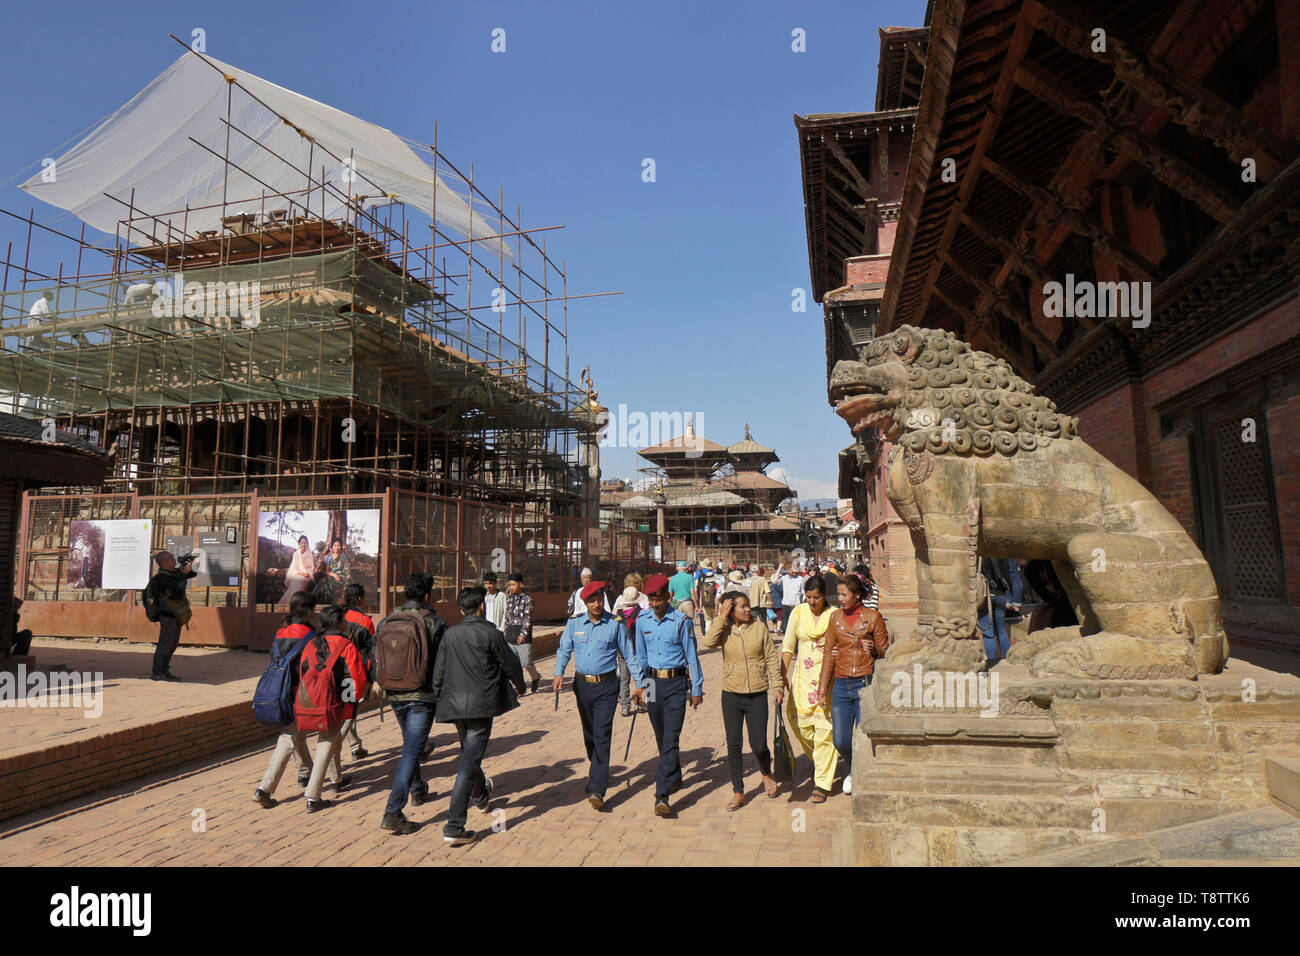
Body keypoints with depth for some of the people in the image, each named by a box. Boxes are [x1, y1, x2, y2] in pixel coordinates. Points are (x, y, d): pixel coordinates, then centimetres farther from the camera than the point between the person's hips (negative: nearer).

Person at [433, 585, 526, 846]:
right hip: (481, 705, -6)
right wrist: (520, 686, 18)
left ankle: (481, 795, 51)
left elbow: (439, 671, 7)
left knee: (469, 754, 26)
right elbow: (510, 664, -1)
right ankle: (454, 828, -6)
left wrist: (439, 698, 20)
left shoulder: (449, 634, 3)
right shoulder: (490, 633, -10)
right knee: (469, 763, -4)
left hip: (454, 705, 6)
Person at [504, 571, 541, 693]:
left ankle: (536, 676, 27)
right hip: (510, 636, 5)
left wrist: (523, 634, -17)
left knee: (526, 662, -1)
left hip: (522, 635, -5)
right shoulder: (509, 597, 11)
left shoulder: (527, 598, -7)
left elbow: (528, 618, -11)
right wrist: (506, 631, 15)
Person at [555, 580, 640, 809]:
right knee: (589, 734, 17)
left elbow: (629, 654, 2)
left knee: (602, 735, -9)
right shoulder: (574, 623, 4)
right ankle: (597, 771, 39)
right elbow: (564, 650, 5)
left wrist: (640, 683, -2)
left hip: (606, 686, -3)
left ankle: (597, 789, -10)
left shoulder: (616, 624, -3)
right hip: (582, 684, 4)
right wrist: (559, 673, -13)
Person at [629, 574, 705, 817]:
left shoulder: (681, 621, -10)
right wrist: (640, 685, 14)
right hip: (653, 682, 5)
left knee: (671, 739, -9)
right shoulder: (642, 621, 3)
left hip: (676, 683, -4)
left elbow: (691, 656, -3)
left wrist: (697, 689, -1)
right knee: (661, 738, 16)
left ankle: (662, 795, -9)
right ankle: (675, 778, 37)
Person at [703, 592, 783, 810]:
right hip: (731, 695, 1)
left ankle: (767, 775, 34)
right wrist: (721, 618, -18)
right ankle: (738, 792, 20)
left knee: (758, 745, 1)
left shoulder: (760, 627, -1)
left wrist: (777, 686, -1)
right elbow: (708, 642, -23)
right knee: (733, 746, 5)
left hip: (757, 695, 0)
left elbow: (772, 658, 3)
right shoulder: (724, 630, -2)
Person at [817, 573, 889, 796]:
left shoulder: (873, 617, -1)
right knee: (840, 741, 5)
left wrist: (874, 649, -16)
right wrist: (823, 688, 9)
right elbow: (828, 653, 11)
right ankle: (854, 770, 36)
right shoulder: (835, 617, 8)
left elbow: (885, 650, 6)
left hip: (865, 684, -3)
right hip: (841, 685, 3)